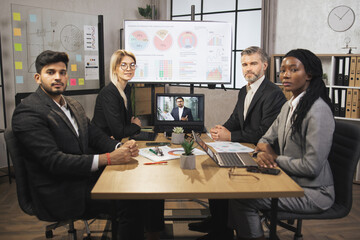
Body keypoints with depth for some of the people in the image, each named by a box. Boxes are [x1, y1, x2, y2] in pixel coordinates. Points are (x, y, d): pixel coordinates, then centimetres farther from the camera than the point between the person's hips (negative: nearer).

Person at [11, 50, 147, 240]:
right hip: (62, 194, -7)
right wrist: (107, 158, -27)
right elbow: (54, 161, -22)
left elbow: (96, 136, 9)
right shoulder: (27, 112, -14)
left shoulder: (73, 105, 14)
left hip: (86, 176, 8)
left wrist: (122, 147, -13)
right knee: (128, 201, -20)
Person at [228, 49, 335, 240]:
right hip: (289, 180, 8)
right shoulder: (288, 106, 8)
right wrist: (264, 149, -9)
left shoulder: (318, 111, -20)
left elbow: (312, 166, -23)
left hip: (313, 192, -8)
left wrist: (275, 159, -12)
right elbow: (267, 138, 15)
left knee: (242, 199, -18)